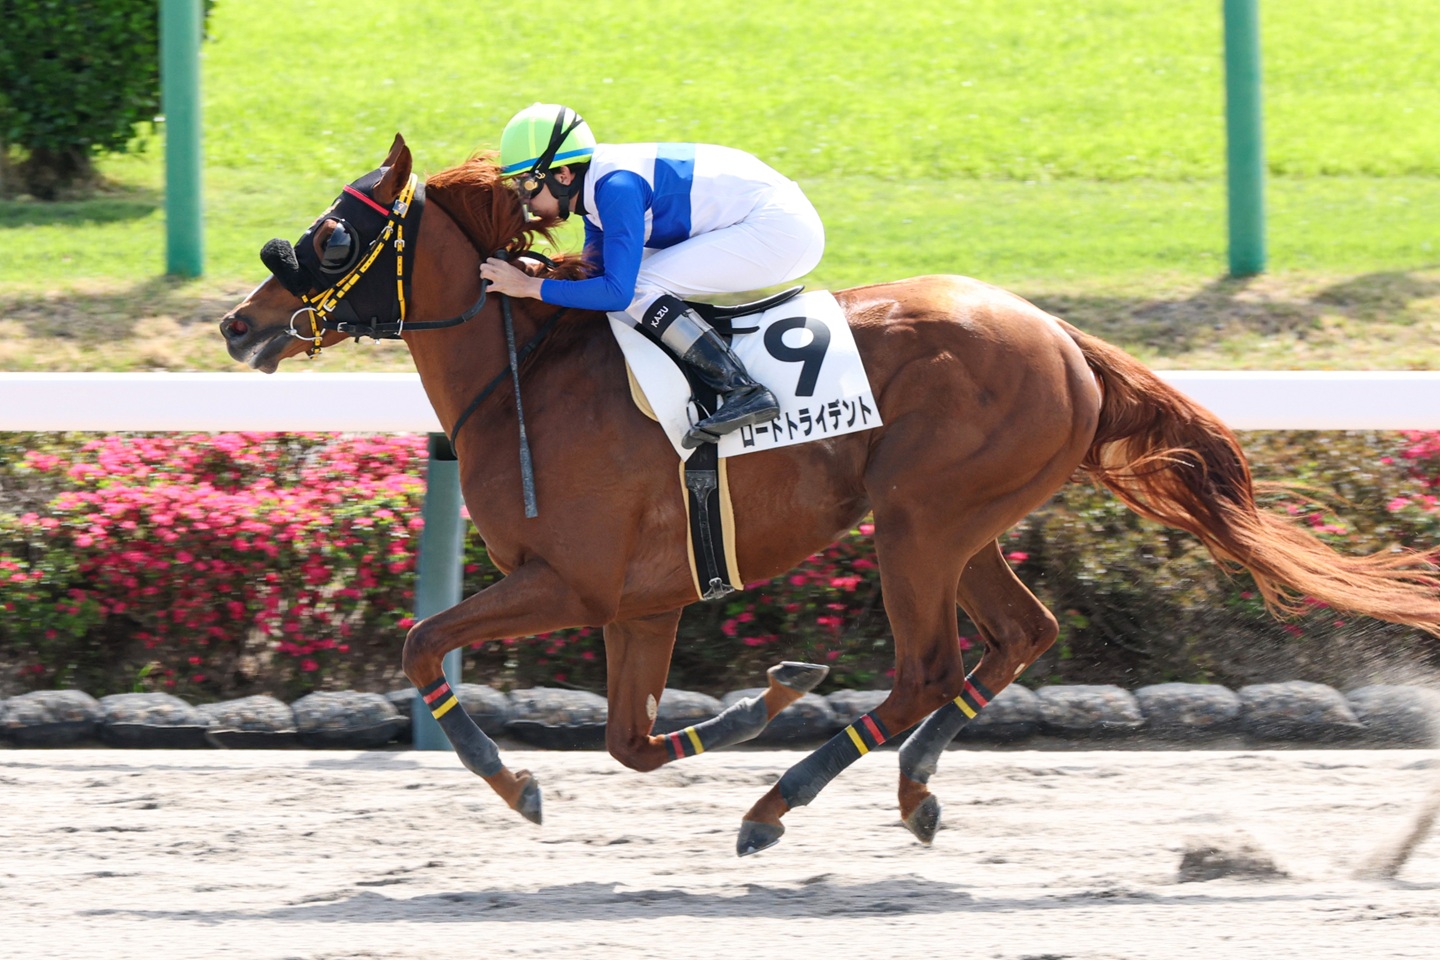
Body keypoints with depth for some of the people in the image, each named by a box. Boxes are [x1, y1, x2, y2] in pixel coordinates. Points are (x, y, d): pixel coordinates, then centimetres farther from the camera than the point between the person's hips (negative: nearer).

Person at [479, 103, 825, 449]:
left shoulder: (617, 188, -22)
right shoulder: (596, 184, 7)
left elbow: (617, 290, -26)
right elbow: (595, 276, 14)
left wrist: (531, 286, -21)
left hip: (783, 230, -10)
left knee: (637, 290, -18)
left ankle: (743, 392, -21)